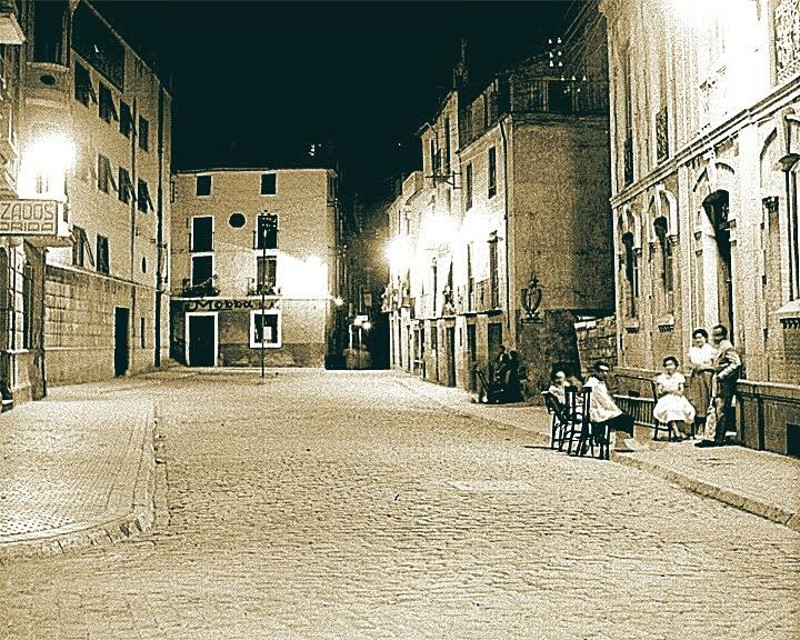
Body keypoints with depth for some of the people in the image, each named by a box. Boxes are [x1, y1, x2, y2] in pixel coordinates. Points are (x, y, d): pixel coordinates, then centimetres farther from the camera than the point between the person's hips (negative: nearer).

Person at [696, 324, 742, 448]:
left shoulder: (727, 348, -15)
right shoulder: (721, 348, 15)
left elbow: (736, 364, -24)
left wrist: (722, 375, -22)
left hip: (724, 386, -10)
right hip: (717, 386, 10)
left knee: (721, 412, -2)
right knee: (713, 411, 9)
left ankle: (719, 439, 5)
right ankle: (709, 437, 11)